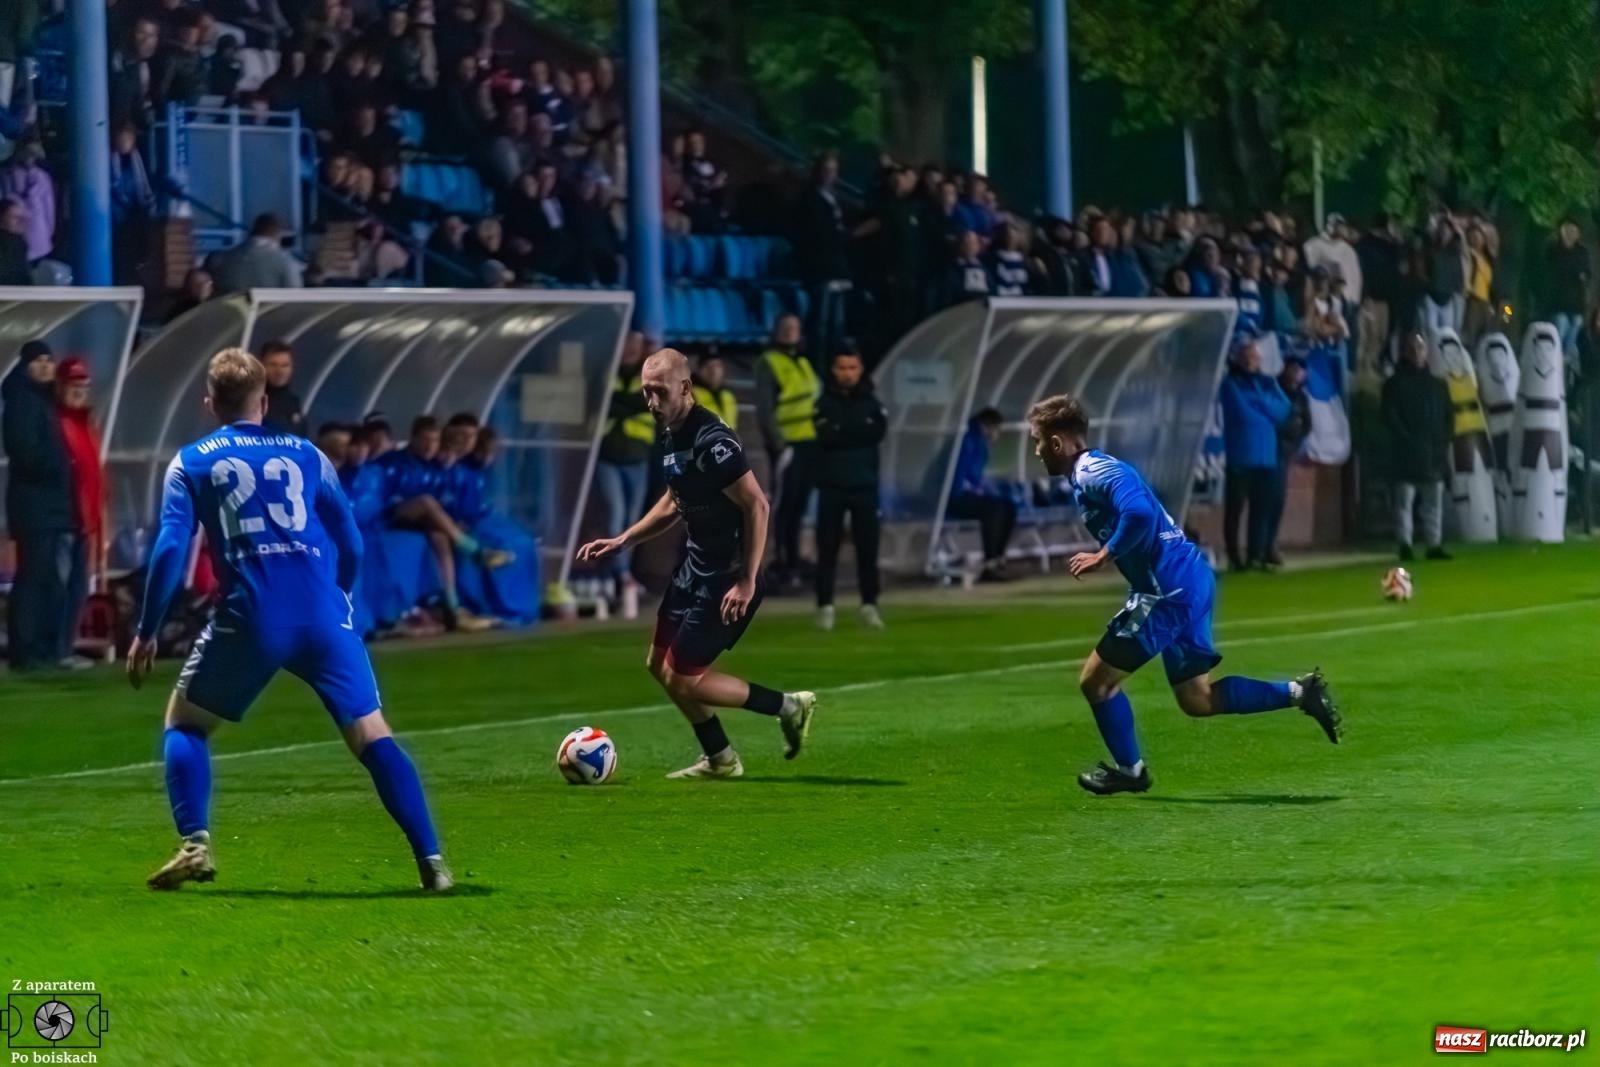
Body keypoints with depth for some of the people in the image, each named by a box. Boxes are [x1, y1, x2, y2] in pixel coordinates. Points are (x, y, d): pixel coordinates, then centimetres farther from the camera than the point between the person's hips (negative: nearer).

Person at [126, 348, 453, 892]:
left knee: (184, 723, 18)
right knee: (372, 735, 5)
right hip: (323, 617, 1)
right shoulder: (306, 454, 16)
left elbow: (170, 549, 0)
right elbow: (351, 545, 17)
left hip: (249, 621, -1)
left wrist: (146, 633, 6)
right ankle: (431, 861, -6)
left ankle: (195, 845, -1)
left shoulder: (192, 462, 11)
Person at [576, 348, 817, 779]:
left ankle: (789, 707, 10)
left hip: (727, 580, -10)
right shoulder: (671, 436, 6)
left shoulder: (712, 442, -24)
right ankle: (720, 760, 27)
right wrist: (621, 541, 16)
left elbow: (757, 506, -26)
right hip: (695, 568, 10)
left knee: (683, 678, -4)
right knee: (659, 664, 15)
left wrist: (747, 583, -28)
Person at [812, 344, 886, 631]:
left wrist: (842, 432, -11)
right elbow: (825, 436, -14)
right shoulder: (825, 403, 2)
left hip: (864, 485, 1)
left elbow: (876, 432, -11)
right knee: (827, 548, -2)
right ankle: (825, 606, 1)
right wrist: (858, 433, -13)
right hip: (832, 485, -1)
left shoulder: (872, 403, 6)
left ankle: (870, 605, 8)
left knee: (867, 546, 2)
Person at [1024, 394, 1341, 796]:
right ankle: (1300, 692, 11)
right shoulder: (1093, 471, 17)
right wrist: (1104, 557, 14)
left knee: (1095, 681, 1)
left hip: (1168, 589, -10)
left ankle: (1129, 769, 15)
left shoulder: (1094, 473, -14)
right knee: (1197, 698, 16)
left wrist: (1104, 556, -20)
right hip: (1188, 581, 10)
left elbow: (1138, 513, -31)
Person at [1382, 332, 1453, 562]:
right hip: (1406, 454, -4)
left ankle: (1435, 545, 7)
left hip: (1434, 454, 4)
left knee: (1434, 501, 4)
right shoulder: (1396, 384, 2)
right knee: (1405, 500, -5)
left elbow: (1448, 416, 17)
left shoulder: (1438, 385, 16)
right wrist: (1406, 439, -13)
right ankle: (1405, 545, -5)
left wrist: (1444, 442, 4)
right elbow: (1390, 417, -5)